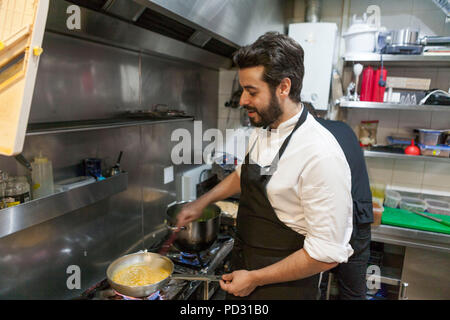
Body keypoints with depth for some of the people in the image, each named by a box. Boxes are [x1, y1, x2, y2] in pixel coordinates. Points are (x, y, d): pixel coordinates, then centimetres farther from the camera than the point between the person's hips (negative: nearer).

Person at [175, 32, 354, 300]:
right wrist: (202, 202, 12)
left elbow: (328, 253, -25)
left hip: (284, 288, -7)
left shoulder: (321, 155, -28)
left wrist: (255, 279, -17)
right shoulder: (261, 132, -1)